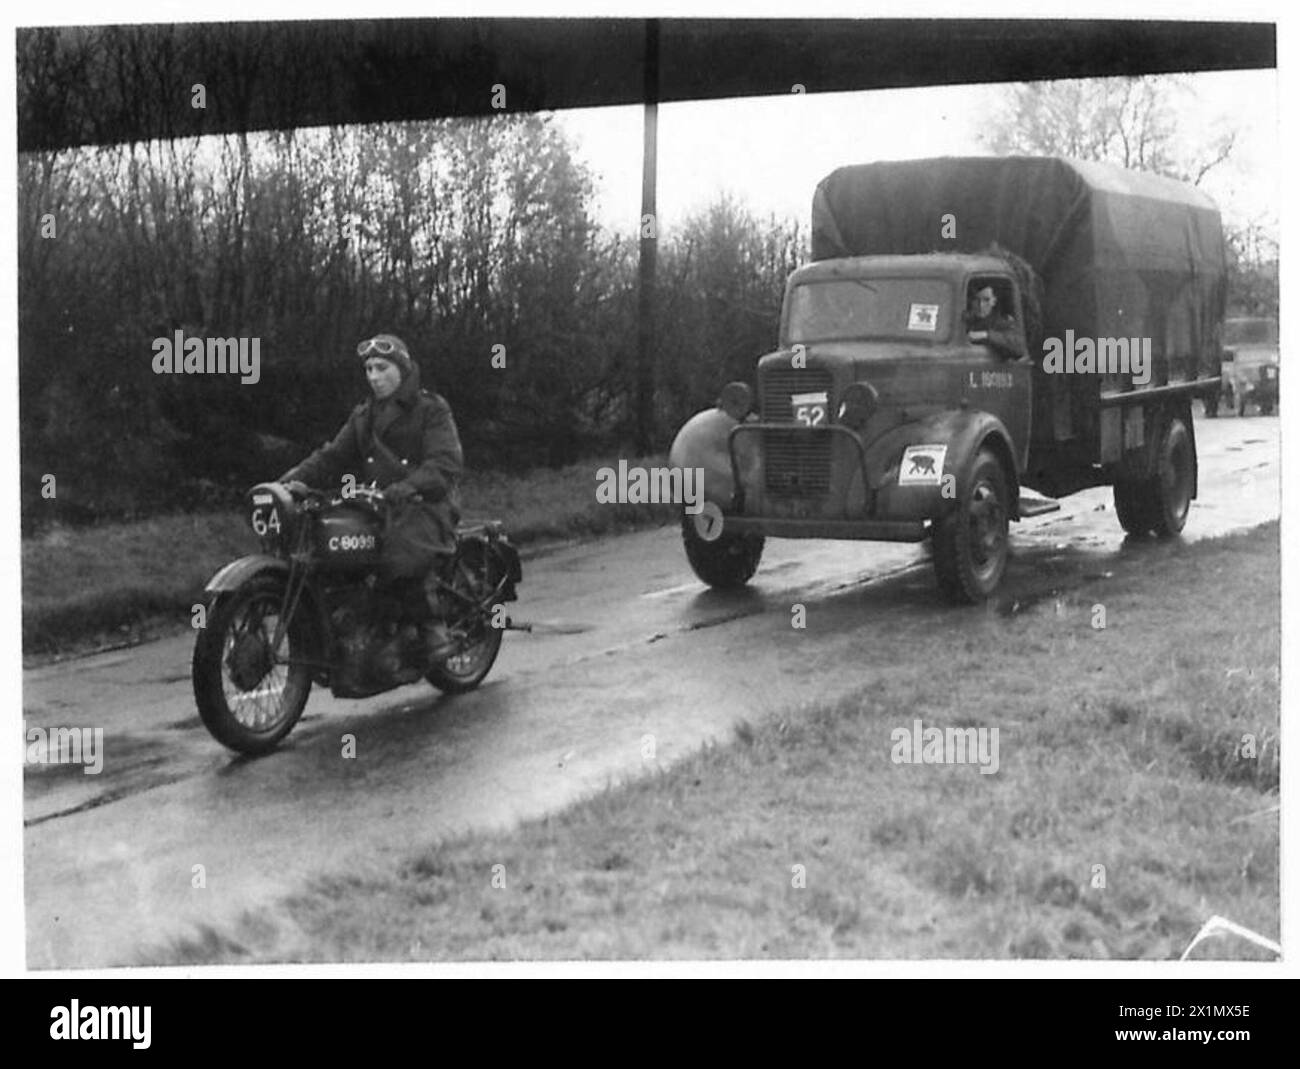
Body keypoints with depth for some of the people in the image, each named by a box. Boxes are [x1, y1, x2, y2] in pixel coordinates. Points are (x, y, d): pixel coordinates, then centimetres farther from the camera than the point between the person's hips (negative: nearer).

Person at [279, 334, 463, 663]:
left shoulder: (431, 410, 2)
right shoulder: (364, 416, 22)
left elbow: (447, 463, -12)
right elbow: (334, 454, 13)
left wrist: (407, 487, -29)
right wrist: (299, 478, -7)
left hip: (424, 504, -6)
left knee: (405, 552, -38)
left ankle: (433, 625, -22)